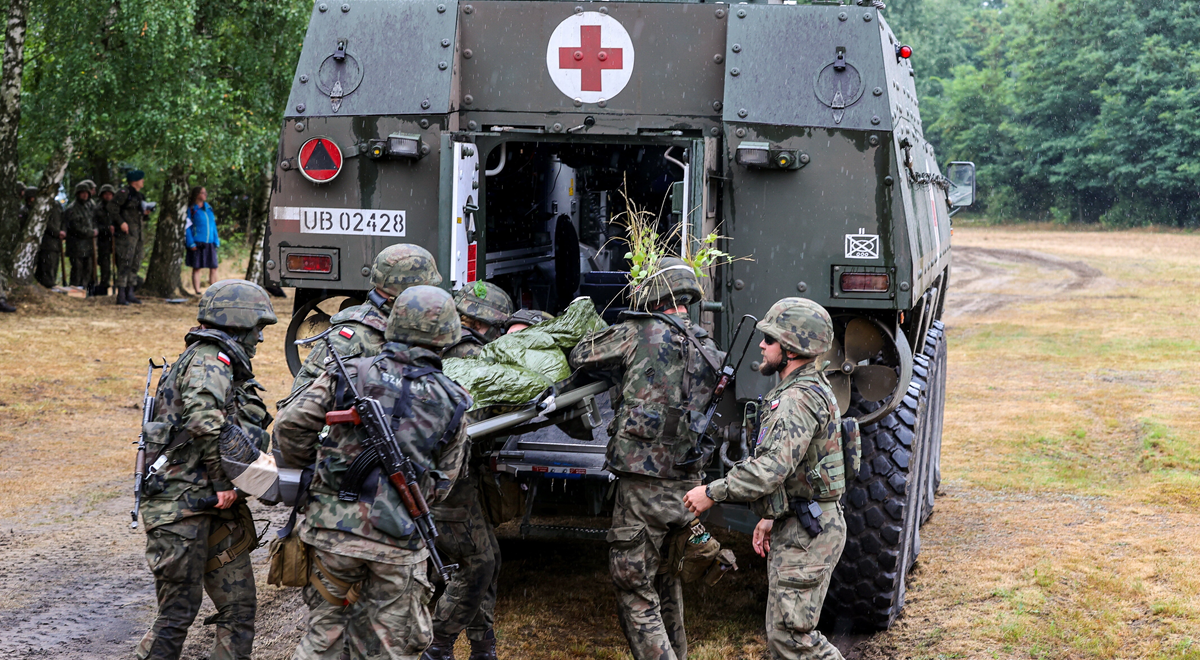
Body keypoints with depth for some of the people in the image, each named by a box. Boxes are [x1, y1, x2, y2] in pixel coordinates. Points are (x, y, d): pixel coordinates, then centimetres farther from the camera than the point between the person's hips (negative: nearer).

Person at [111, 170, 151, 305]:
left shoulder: (139, 196, 19)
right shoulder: (125, 193, -8)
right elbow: (112, 207, -15)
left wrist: (145, 213, 6)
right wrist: (121, 222, -21)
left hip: (137, 233, 9)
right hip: (126, 233, -9)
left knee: (135, 265, 11)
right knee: (125, 264, -11)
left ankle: (129, 294, 19)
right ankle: (121, 296, -11)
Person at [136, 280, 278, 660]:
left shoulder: (226, 366, 19)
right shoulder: (208, 360, -12)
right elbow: (204, 418, -29)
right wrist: (223, 481, -22)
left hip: (219, 510, 9)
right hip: (183, 510, -9)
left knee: (239, 610, 7)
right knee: (178, 614, -3)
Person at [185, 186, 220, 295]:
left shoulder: (208, 208, 15)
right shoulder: (191, 210, -2)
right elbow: (187, 227, -5)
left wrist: (216, 240, 12)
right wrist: (191, 243, -12)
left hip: (209, 243, 5)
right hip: (197, 244, -5)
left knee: (213, 267, 3)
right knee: (196, 268, -1)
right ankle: (197, 292, 2)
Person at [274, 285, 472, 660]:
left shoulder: (349, 375, -1)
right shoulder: (452, 405, 3)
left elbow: (291, 425, -4)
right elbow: (441, 484, 9)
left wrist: (305, 468, 15)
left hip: (333, 529, 1)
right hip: (398, 544, 0)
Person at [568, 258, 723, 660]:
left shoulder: (639, 334, -7)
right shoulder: (709, 351, 10)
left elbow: (580, 357, 4)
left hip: (644, 484, -7)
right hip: (687, 487, 7)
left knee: (635, 593, -2)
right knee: (667, 584, 23)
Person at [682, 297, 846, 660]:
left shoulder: (799, 400, -21)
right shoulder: (808, 389, 15)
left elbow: (772, 467, -31)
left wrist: (713, 492, -22)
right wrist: (772, 517, 21)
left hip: (806, 534, -11)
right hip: (795, 527, 11)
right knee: (782, 631, 15)